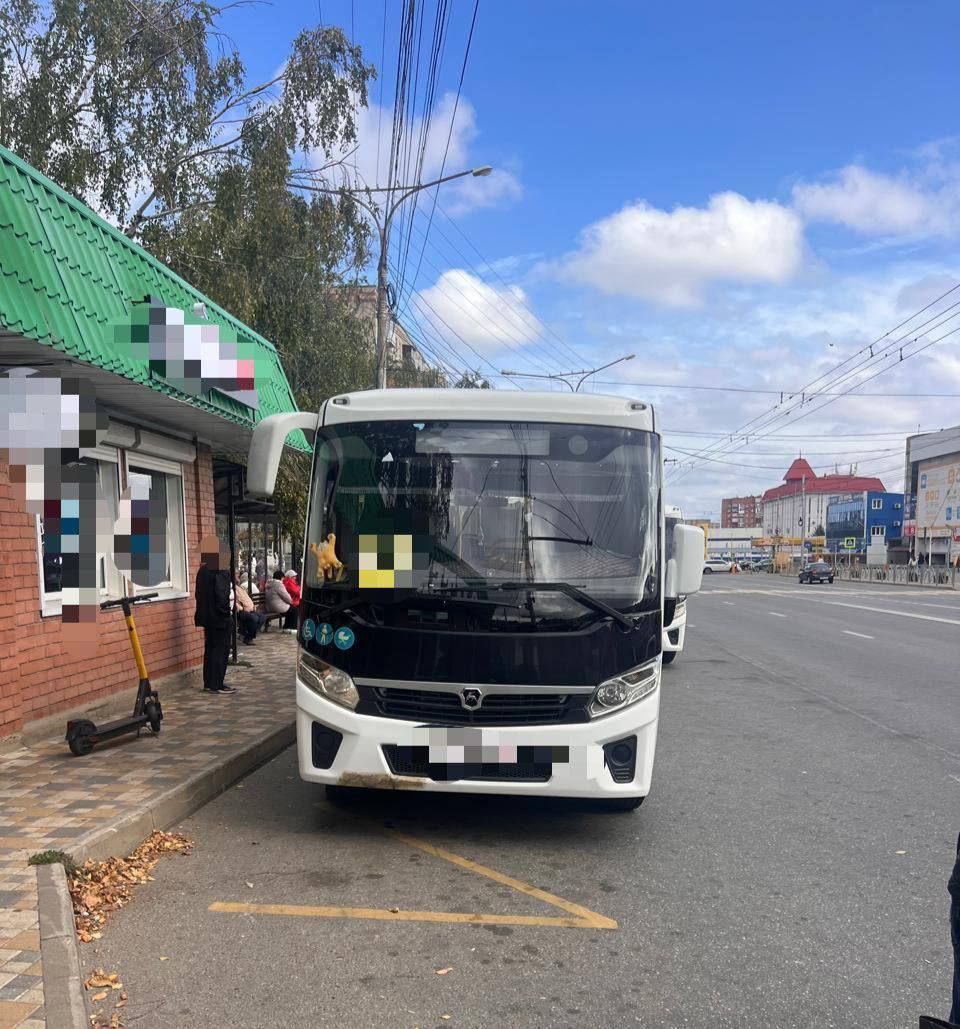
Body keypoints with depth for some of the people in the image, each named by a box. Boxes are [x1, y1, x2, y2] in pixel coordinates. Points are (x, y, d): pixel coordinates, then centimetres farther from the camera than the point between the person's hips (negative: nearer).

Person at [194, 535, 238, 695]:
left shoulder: (203, 570, 8)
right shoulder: (219, 573, -19)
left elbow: (199, 595, 13)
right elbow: (221, 596, -24)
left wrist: (201, 619, 17)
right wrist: (225, 611, -12)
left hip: (208, 616, 9)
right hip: (219, 617, -9)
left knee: (210, 648, 15)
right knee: (221, 649, -1)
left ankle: (210, 682, 22)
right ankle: (216, 684, 2)